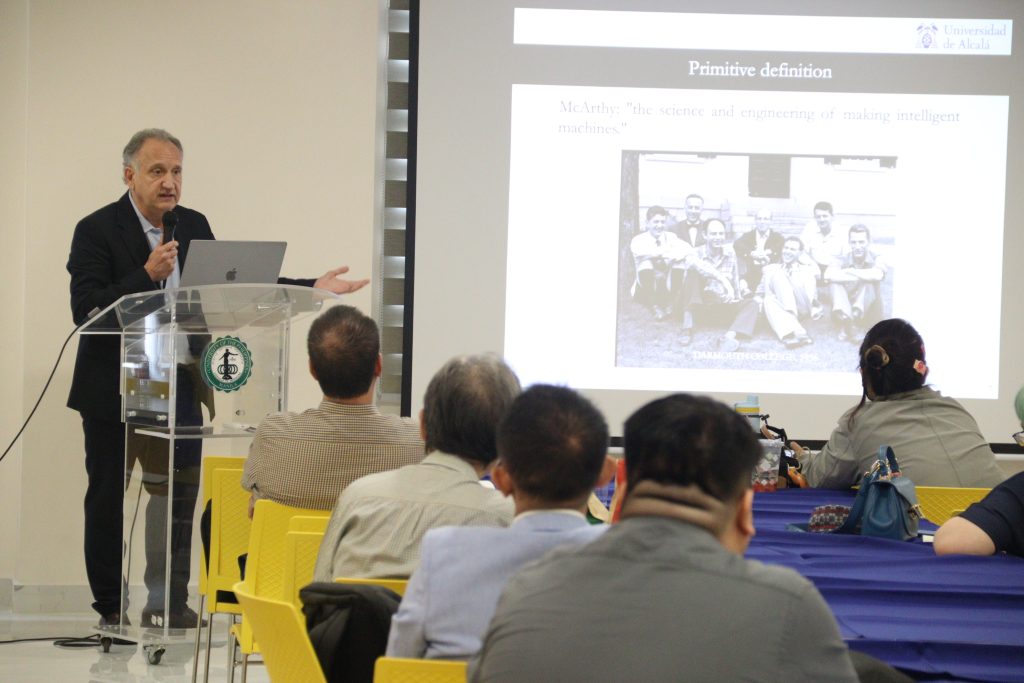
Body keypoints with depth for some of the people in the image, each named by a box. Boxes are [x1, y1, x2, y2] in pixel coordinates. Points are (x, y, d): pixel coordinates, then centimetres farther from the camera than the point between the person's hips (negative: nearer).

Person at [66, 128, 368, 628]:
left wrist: (310, 287, 5)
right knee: (107, 498, 5)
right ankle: (110, 607, 14)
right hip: (112, 390, -4)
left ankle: (168, 602, 11)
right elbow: (87, 312, -18)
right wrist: (147, 275, -28)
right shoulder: (97, 231, -10)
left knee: (180, 493, 2)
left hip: (177, 391, 4)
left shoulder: (194, 227, 8)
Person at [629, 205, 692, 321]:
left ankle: (669, 306, -16)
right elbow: (638, 251, -27)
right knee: (646, 262, -28)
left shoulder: (670, 238, 6)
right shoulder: (639, 240, -2)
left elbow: (687, 248, -13)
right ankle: (656, 307, -23)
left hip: (669, 288, 2)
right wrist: (661, 253, -41)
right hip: (646, 291, -2)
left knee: (680, 262, -21)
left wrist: (677, 255, -35)